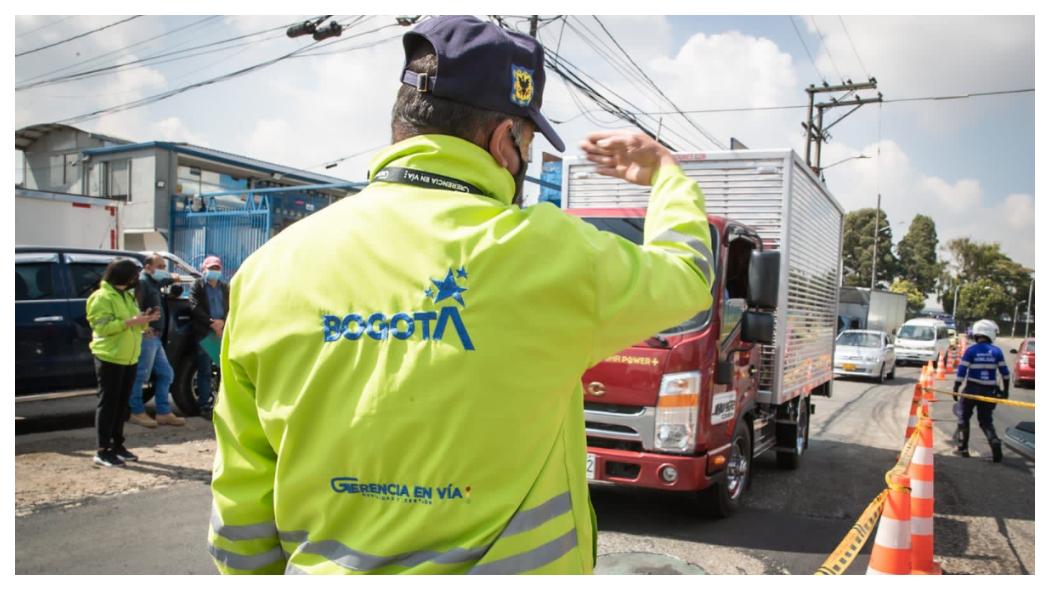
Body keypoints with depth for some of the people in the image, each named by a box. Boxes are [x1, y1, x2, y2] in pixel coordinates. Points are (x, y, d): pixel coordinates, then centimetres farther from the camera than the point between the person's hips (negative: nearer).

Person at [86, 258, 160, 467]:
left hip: (129, 358, 8)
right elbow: (102, 326, -20)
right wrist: (132, 321, -24)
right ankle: (102, 451, -2)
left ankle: (117, 445, 20)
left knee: (122, 403, 12)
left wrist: (145, 319, 1)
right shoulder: (102, 297, -9)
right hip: (109, 358, -8)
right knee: (108, 403, -6)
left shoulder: (128, 296, 17)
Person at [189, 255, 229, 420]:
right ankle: (205, 406, 2)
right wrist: (211, 323, -17)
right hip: (204, 334, -3)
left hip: (223, 332, 4)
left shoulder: (225, 287, 17)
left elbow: (231, 307, 9)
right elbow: (195, 308, -7)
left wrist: (222, 322, -10)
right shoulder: (197, 286, 5)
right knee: (205, 371, -2)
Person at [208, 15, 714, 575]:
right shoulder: (547, 252, -17)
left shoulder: (267, 268, -8)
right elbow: (685, 272, 4)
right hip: (502, 565, -2)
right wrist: (665, 172, 23)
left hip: (322, 568, 3)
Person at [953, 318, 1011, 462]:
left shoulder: (971, 350, -8)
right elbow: (1005, 372, 2)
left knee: (963, 417, 13)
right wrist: (1005, 390, 13)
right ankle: (995, 441, -12)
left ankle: (962, 448, 15)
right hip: (989, 391, 3)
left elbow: (961, 371, -10)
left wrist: (955, 389, -3)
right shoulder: (997, 351, -1)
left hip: (972, 389, -3)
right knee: (985, 420, 14)